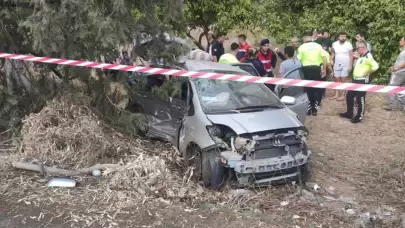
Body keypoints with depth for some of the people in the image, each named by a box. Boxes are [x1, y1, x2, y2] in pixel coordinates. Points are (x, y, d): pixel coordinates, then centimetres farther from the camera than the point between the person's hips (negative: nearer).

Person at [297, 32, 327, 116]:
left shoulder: (302, 47, -2)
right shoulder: (318, 46, 6)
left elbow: (299, 60, -6)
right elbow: (324, 58, 4)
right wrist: (324, 69, 11)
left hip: (306, 69, -2)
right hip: (316, 68, 2)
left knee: (307, 89, 9)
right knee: (316, 88, 12)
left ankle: (308, 109, 12)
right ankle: (314, 109, 13)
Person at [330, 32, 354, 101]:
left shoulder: (349, 44, -8)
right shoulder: (334, 44, 2)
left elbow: (351, 56, -7)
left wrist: (350, 65, -11)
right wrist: (332, 60, -3)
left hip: (345, 65, -4)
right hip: (337, 65, 4)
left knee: (343, 80, -3)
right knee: (337, 80, 8)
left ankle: (343, 96, 1)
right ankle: (336, 95, 14)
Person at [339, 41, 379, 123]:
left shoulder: (368, 57, -17)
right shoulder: (361, 56, 14)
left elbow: (375, 66, -29)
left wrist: (367, 72, -18)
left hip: (362, 81, -10)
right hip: (355, 80, 10)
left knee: (360, 99, 0)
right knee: (349, 96, 15)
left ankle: (359, 116, 11)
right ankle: (349, 113, 27)